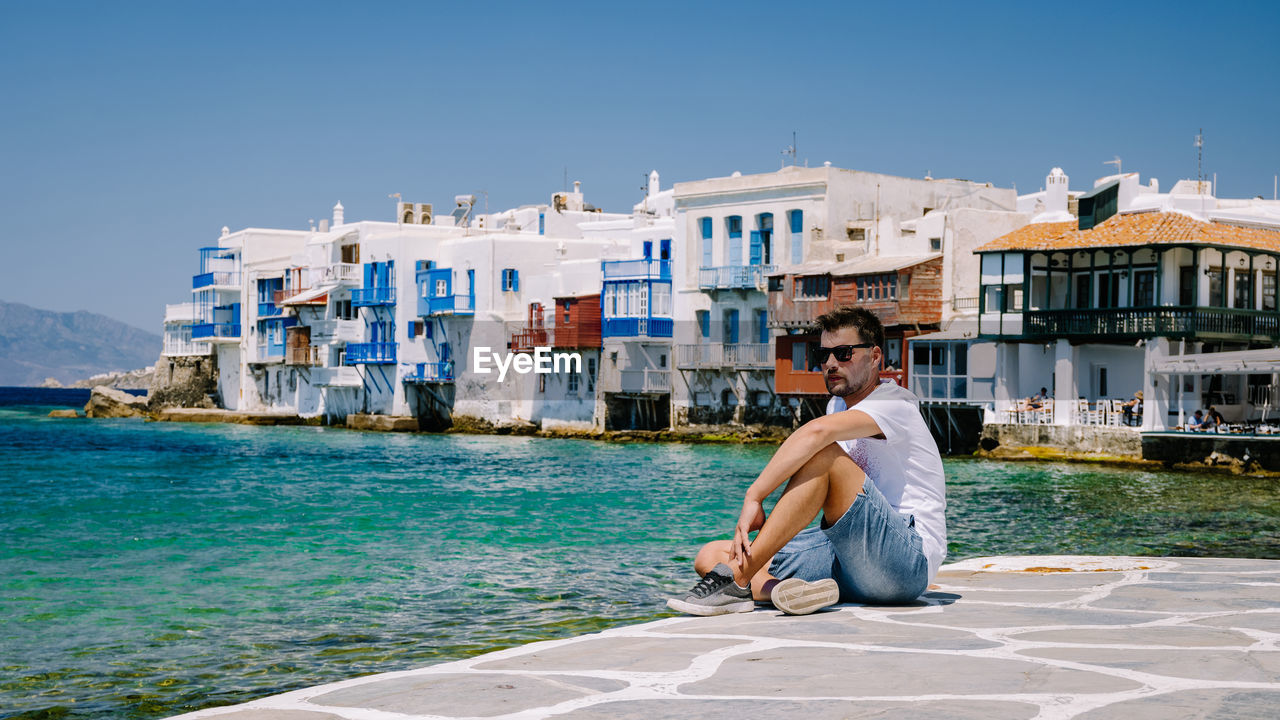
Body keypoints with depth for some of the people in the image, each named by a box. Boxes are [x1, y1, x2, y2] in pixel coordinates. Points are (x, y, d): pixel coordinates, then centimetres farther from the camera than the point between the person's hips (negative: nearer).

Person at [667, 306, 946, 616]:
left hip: (909, 562, -9)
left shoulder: (895, 404, -9)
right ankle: (795, 591, -35)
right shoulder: (838, 405, 20)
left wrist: (754, 497, -33)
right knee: (710, 556, -4)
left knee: (823, 455, -29)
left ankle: (736, 579, -34)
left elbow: (817, 431, -29)